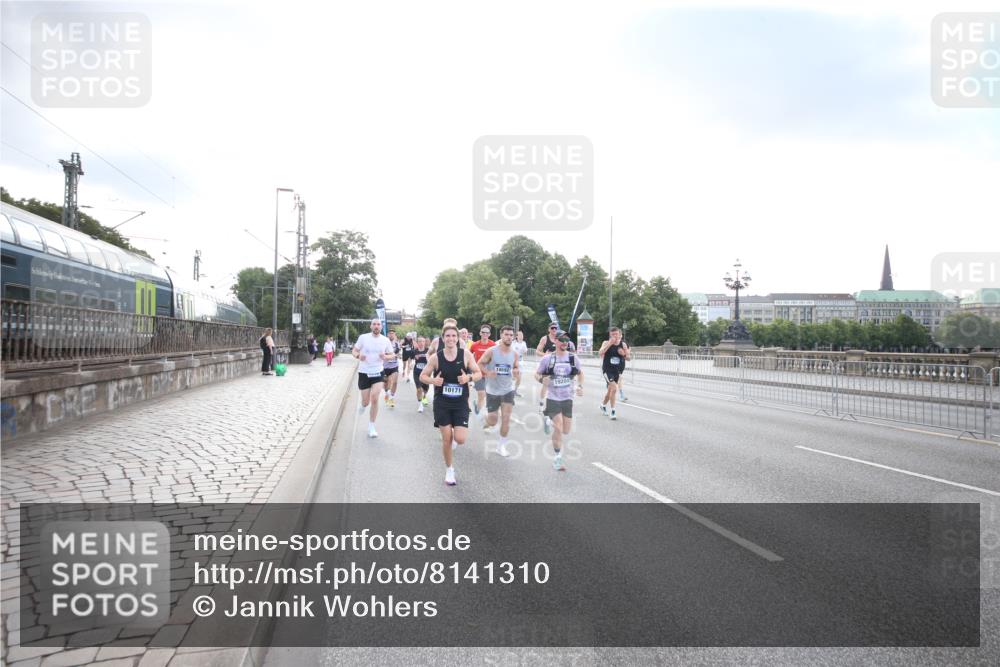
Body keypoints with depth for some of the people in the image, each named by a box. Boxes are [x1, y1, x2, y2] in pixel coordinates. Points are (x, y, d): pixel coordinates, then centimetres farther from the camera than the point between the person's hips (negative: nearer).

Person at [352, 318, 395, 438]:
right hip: (364, 373, 0)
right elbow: (354, 350, 3)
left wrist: (385, 357, -15)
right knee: (366, 402, 5)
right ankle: (363, 405, 47)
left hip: (378, 373, 0)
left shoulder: (385, 340, -1)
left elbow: (391, 355, 9)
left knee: (374, 399, -15)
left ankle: (371, 427, 1)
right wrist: (358, 356, -21)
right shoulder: (363, 337, -5)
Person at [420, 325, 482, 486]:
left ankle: (453, 440, 31)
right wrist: (433, 380, -18)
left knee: (460, 439, -9)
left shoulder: (466, 354, -7)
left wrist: (469, 377, -21)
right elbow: (423, 376, 3)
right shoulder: (436, 357, -7)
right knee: (446, 439, 3)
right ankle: (449, 470, 25)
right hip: (442, 403, 0)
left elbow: (479, 374, 0)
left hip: (461, 403, 0)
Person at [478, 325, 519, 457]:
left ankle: (501, 446, 11)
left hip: (508, 390, 2)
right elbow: (479, 364, -4)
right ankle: (487, 420, 41)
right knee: (492, 422, 3)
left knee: (506, 420, -5)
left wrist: (517, 373, -17)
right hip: (493, 391, -2)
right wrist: (487, 372, -21)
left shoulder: (515, 354, -4)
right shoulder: (491, 351, -13)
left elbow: (518, 370, 7)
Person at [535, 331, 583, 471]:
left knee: (566, 431, 7)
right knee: (559, 429, -13)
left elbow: (580, 373, 18)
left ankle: (551, 424, 41)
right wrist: (541, 379, -18)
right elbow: (537, 373, 3)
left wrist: (580, 386, 3)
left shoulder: (573, 358, 0)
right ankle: (558, 458, 3)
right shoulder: (547, 358, -6)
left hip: (567, 398, 3)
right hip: (553, 398, -3)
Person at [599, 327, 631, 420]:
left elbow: (627, 357, 5)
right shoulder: (606, 343, -9)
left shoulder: (623, 344, 1)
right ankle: (613, 411, -10)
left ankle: (603, 405, 44)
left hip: (618, 370, 5)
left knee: (610, 389, 18)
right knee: (614, 388, -20)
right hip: (607, 369, -5)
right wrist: (610, 343, -31)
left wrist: (624, 353, -17)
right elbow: (600, 353, -25)